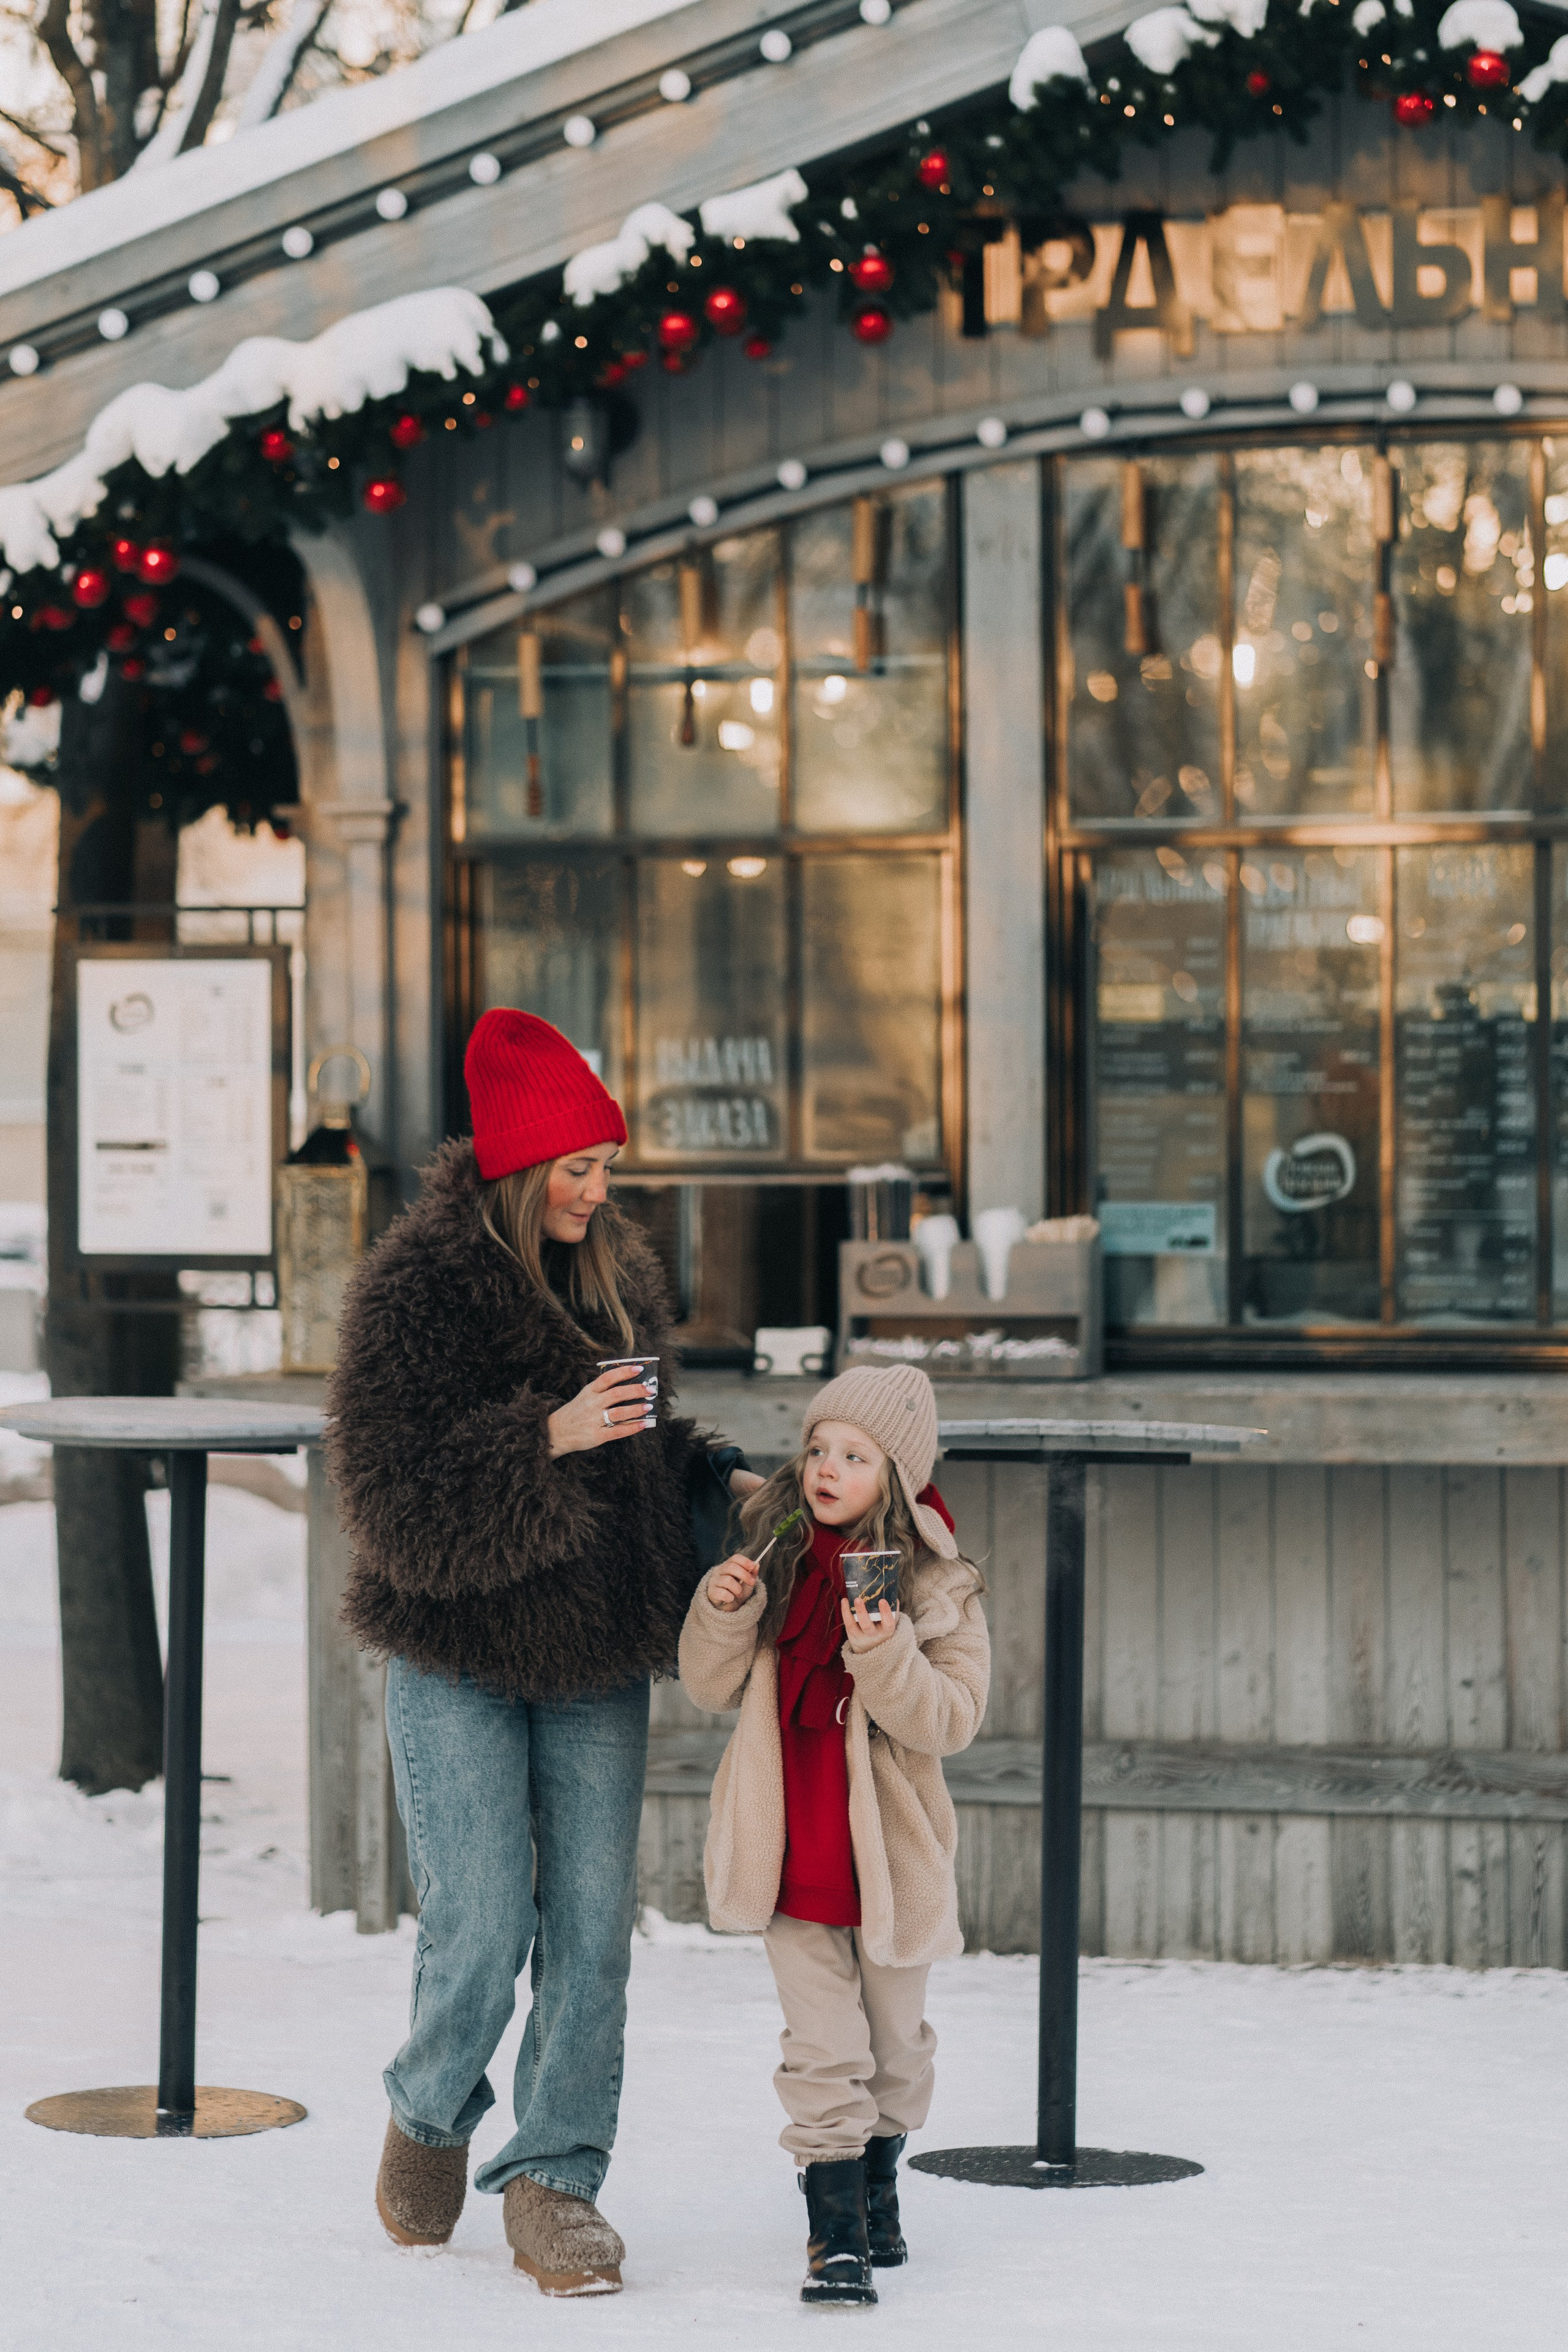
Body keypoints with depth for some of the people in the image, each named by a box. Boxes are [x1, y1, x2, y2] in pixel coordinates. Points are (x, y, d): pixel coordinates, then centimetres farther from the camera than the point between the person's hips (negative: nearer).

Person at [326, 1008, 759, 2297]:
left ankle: (556, 2177, 11)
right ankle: (431, 2117, 22)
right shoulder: (417, 1281, -10)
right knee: (481, 1929, -7)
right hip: (460, 1662, -5)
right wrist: (549, 1437, -26)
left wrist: (717, 1476, 3)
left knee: (594, 1926, 1)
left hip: (597, 1656, 5)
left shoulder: (621, 1271, 10)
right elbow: (392, 1480, -18)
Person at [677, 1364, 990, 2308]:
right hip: (790, 1849, 1)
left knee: (895, 2039, 16)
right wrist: (721, 1612, -14)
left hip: (889, 1848, 0)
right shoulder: (774, 1556, 2)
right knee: (823, 2046, -4)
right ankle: (836, 2232, 0)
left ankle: (879, 2189, 37)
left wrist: (885, 1655, -29)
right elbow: (712, 1688, 5)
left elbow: (953, 1720, -14)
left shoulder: (936, 1582, -7)